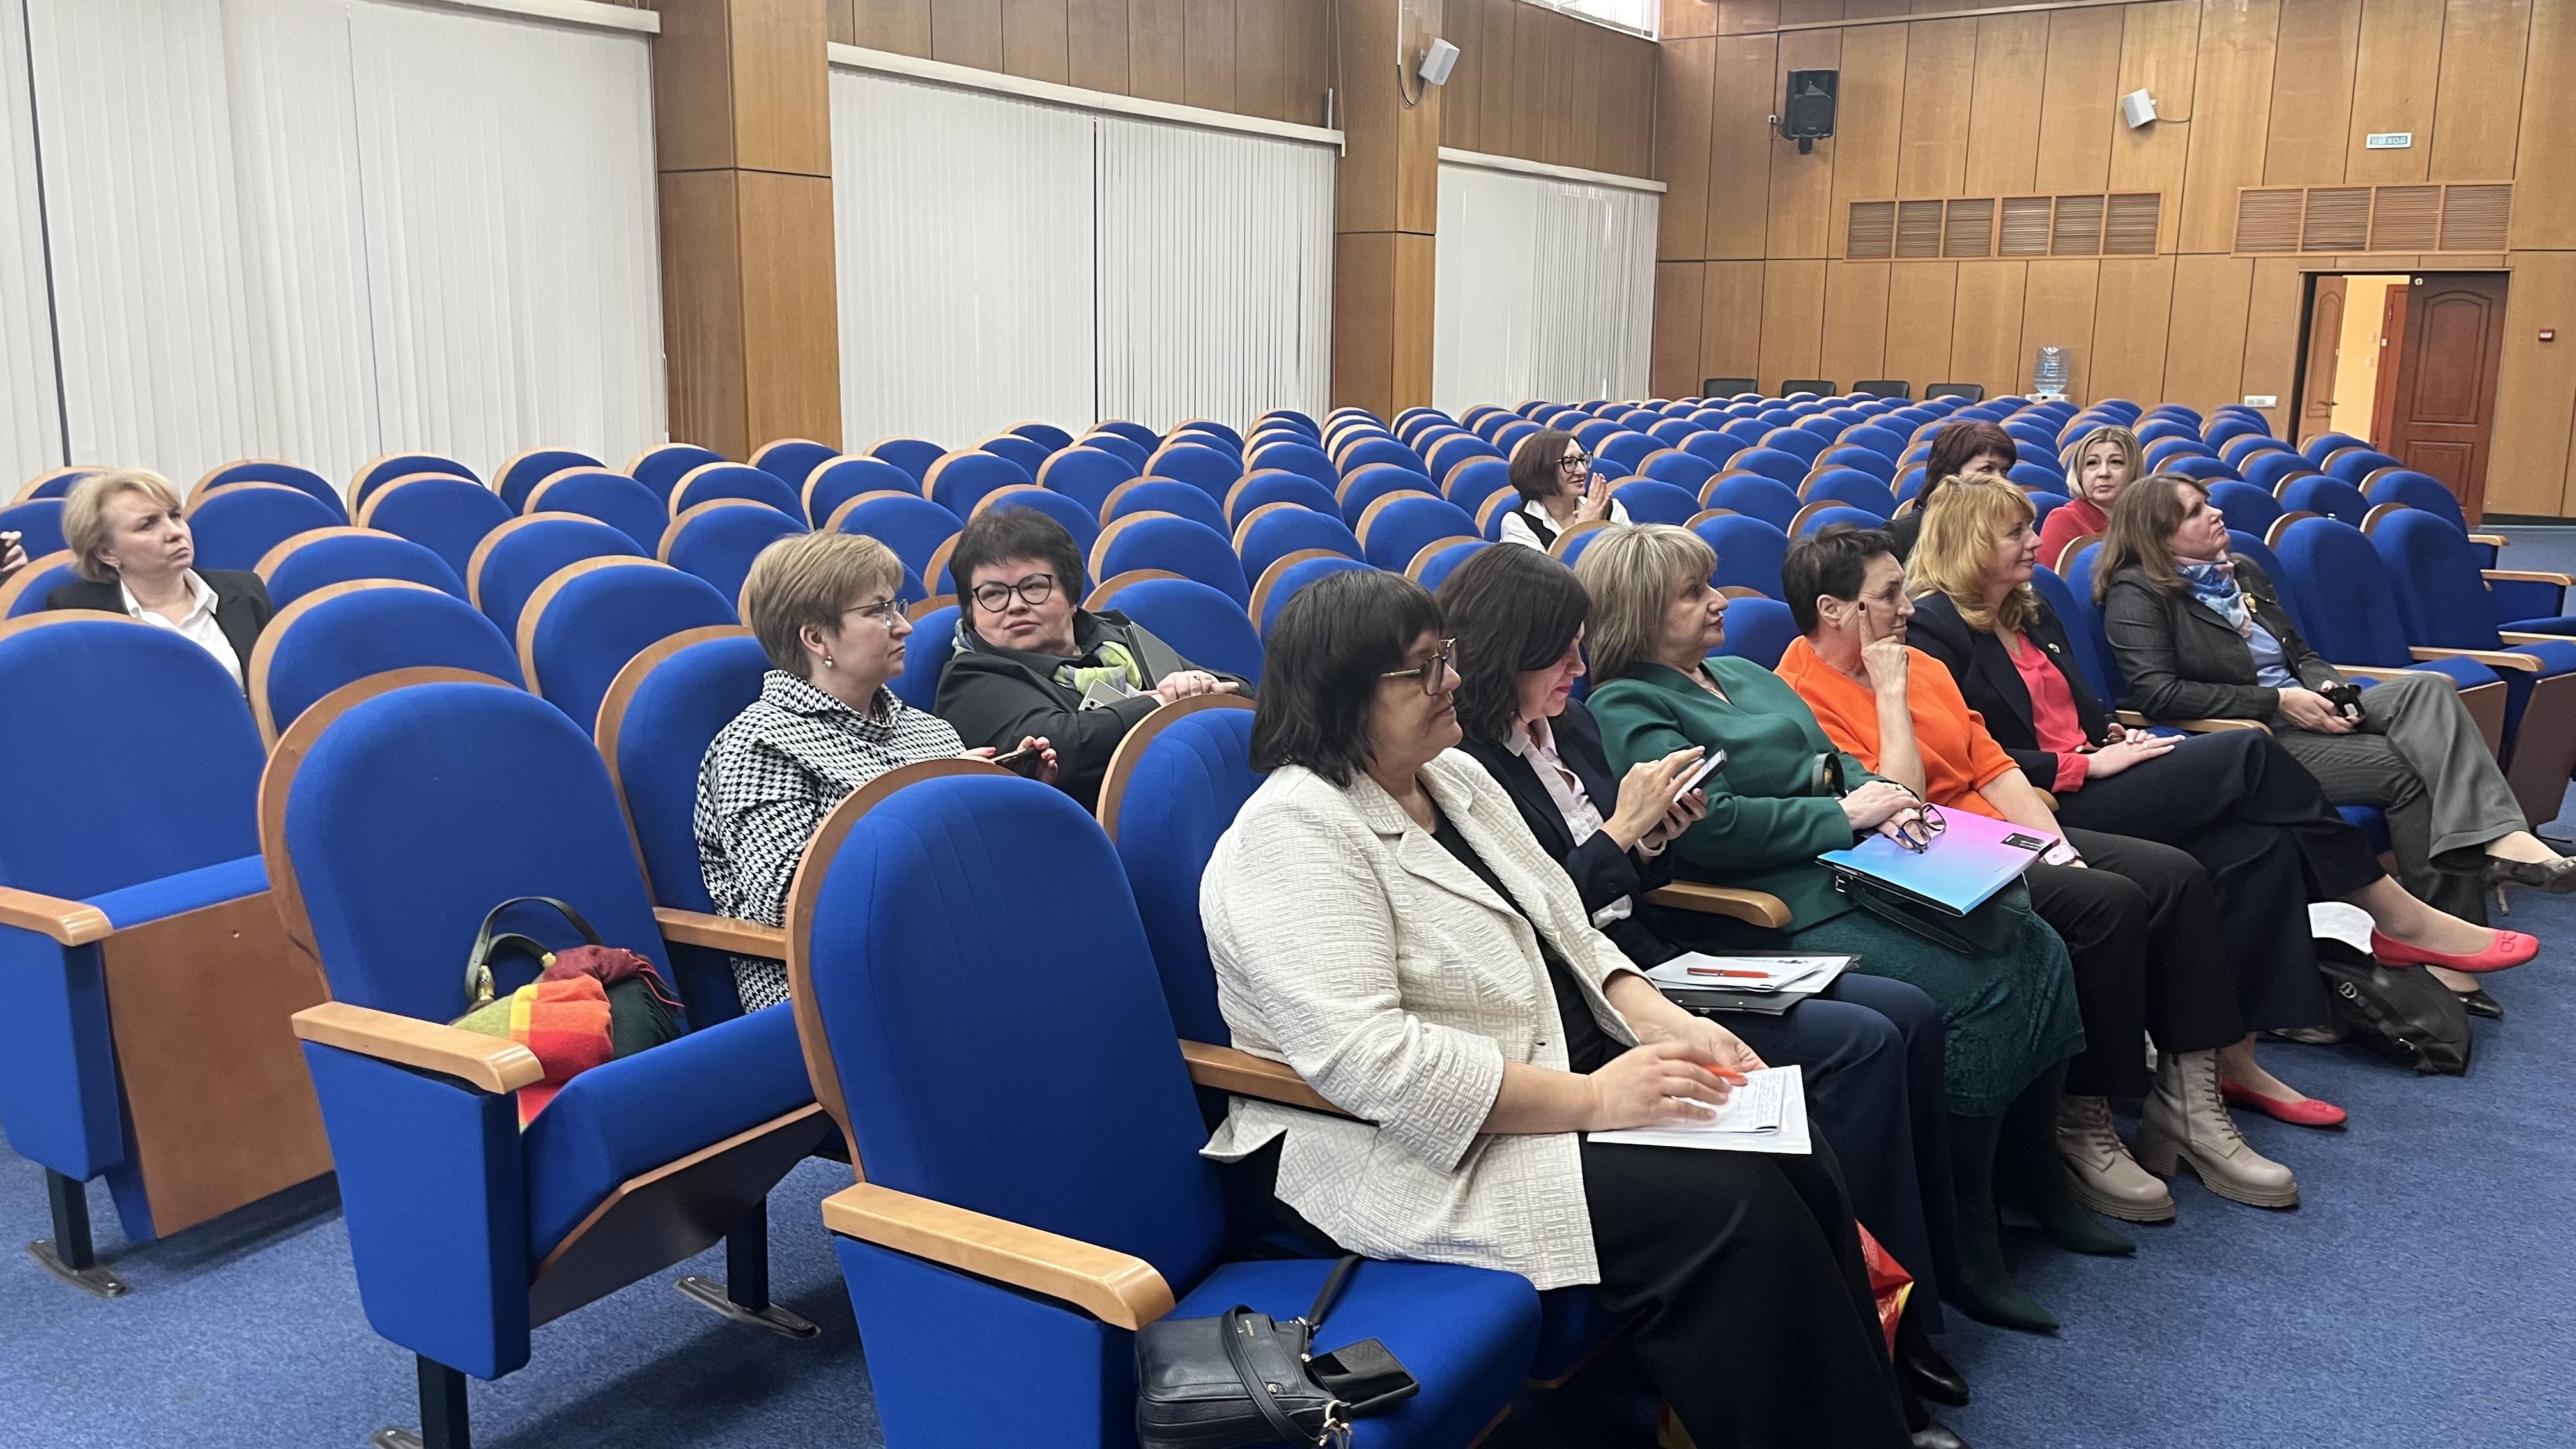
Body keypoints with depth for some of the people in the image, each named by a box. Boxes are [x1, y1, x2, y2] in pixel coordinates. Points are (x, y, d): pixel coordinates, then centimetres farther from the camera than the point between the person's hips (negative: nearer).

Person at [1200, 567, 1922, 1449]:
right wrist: (1591, 1099, -26)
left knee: (1794, 1158, -10)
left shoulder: (1454, 775, 11)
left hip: (1563, 1070, 9)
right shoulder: (1295, 832, -18)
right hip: (1408, 1148, -8)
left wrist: (1661, 1022, -4)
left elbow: (1563, 929, 15)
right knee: (1729, 1208, -22)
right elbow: (1363, 1058, -27)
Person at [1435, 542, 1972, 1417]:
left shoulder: (1568, 723, 12)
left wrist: (1658, 835, -1)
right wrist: (1620, 831, -15)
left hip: (1650, 961, 9)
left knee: (1910, 1016, 0)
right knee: (1859, 1042, -19)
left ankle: (1928, 1278, 7)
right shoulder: (1462, 766, -15)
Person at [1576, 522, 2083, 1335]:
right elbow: (1711, 825, -18)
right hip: (1775, 913, -9)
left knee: (2038, 951, -6)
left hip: (1861, 871, 9)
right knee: (1976, 991, -22)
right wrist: (1844, 814, -11)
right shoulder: (1627, 709, -7)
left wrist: (1886, 802, 1)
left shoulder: (1745, 674, 22)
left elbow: (1834, 764, 24)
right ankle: (1963, 1248, -11)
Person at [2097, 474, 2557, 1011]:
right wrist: (2278, 700, -18)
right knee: (2408, 768, -22)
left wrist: (2327, 687, -1)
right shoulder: (2137, 594, -6)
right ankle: (2439, 929, -19)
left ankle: (2499, 838, -34)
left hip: (2299, 717, 7)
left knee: (2426, 688, -20)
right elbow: (2155, 693, -18)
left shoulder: (2242, 571, 20)